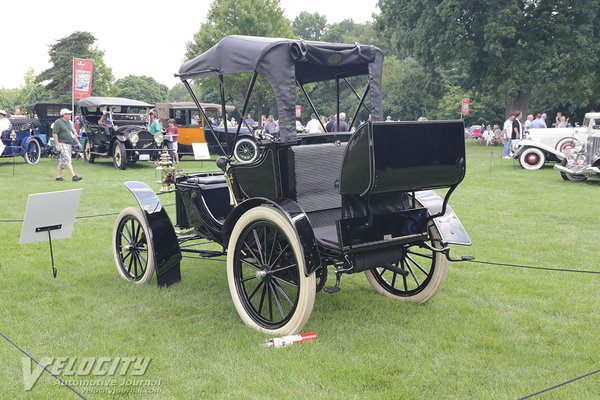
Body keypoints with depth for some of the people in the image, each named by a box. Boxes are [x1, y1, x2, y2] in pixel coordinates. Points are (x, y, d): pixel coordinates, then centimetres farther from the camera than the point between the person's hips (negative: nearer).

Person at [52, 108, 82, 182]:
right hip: (62, 144, -9)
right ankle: (74, 176, -20)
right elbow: (54, 134, -14)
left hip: (68, 145, 9)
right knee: (67, 160, -14)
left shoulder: (68, 123, 18)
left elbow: (73, 133, 25)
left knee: (62, 161, 12)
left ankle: (58, 176, 17)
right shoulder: (58, 122, -9)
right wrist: (57, 145, -20)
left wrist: (78, 142, 20)